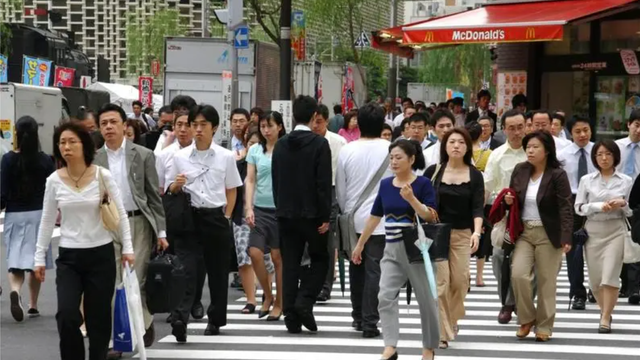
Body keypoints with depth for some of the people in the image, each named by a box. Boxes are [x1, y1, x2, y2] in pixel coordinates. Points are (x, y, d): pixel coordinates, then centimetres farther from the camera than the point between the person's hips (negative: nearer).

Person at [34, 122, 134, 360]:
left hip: (101, 254, -1)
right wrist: (39, 257, 5)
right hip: (68, 257, 1)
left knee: (98, 318, 4)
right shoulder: (54, 181, -2)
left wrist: (127, 248, -3)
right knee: (67, 315, -16)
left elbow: (120, 215, 1)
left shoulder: (103, 176, -7)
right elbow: (47, 221, 6)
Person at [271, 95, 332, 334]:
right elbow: (324, 183, -12)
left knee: (290, 264, 6)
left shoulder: (281, 145, 5)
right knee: (320, 259, 11)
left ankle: (291, 317, 4)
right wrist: (325, 217, -8)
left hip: (286, 213, 4)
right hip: (312, 213, -4)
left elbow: (275, 181, 9)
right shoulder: (319, 144, -9)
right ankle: (304, 301, -8)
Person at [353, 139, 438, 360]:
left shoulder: (422, 184, -8)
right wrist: (360, 244, 19)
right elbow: (375, 216, 15)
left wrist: (411, 198, -27)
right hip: (392, 250, 4)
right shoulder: (385, 184, 6)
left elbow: (431, 217, -14)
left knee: (425, 299, 4)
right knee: (386, 297, -10)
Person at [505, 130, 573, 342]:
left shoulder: (557, 175, -10)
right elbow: (513, 199, 19)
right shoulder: (520, 171, 5)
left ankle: (544, 326, 13)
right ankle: (526, 319, 8)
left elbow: (565, 208, -14)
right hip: (524, 231, 4)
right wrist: (509, 201, -6)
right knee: (518, 274, -11)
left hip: (548, 234, -4)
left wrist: (566, 238, -23)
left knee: (546, 281, 1)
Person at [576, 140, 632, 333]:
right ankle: (605, 309, 29)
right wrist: (599, 206, -14)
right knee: (595, 277, 6)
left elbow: (632, 211, 10)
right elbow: (579, 207, 1)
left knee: (610, 276, -12)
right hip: (593, 230, 2)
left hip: (616, 230, -2)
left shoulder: (626, 181, 5)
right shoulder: (587, 180, 6)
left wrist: (622, 204, -12)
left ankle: (605, 319, -9)